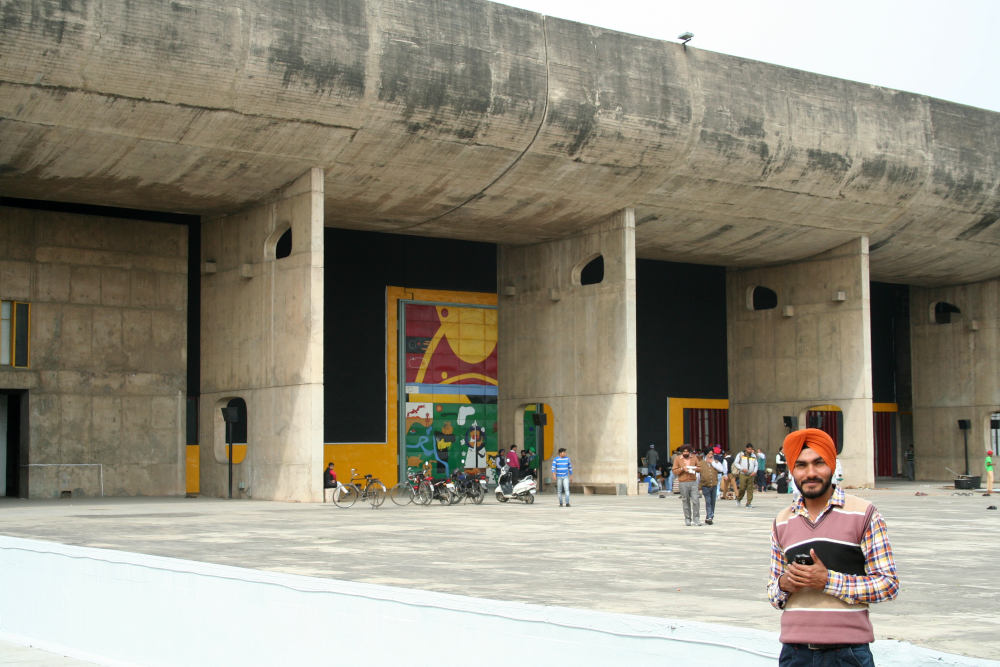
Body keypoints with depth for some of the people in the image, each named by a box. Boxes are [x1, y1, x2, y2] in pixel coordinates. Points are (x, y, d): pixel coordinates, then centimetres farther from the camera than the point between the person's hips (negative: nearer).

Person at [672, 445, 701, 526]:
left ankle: (696, 519, -1)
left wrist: (695, 469, -9)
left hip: (693, 482, 1)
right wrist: (682, 469, -16)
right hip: (683, 483, -1)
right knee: (686, 502, 3)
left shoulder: (694, 457, 9)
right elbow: (675, 471, 1)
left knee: (695, 501, -6)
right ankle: (687, 520, 12)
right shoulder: (678, 459, 3)